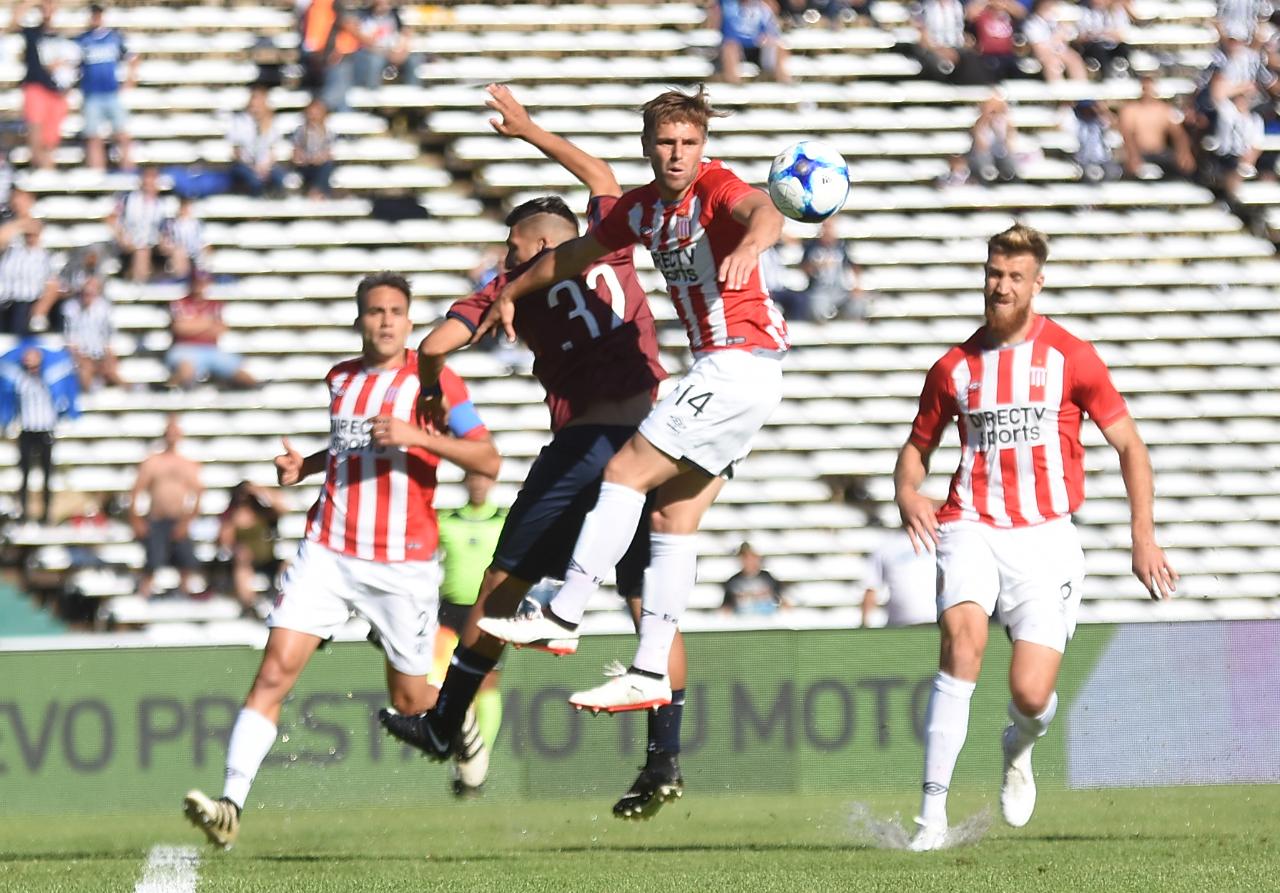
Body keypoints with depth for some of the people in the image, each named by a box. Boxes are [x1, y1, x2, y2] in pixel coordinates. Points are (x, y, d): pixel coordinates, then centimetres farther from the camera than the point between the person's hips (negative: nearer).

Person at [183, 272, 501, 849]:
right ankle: (231, 805, -20)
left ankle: (461, 724, 44)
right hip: (328, 551, 3)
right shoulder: (339, 380, 11)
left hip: (404, 563, -3)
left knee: (410, 702, 7)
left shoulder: (433, 380, -4)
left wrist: (418, 435, -23)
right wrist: (304, 466, 12)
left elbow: (488, 461, -11)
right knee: (276, 669, -14)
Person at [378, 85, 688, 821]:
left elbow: (435, 346, -3)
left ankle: (445, 724, 19)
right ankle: (665, 758, -4)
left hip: (585, 444, -4)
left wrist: (432, 395, 18)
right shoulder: (611, 252, 15)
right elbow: (600, 175, 36)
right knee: (652, 606, 5)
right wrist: (531, 132, 46)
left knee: (504, 584, 10)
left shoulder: (516, 284, 6)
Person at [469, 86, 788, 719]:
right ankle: (650, 673, 7)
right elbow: (576, 253, 29)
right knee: (672, 517, 7)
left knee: (626, 472, -11)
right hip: (720, 368, 9)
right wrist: (511, 293, 39)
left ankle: (562, 617, -11)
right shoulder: (642, 208, 12)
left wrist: (749, 246, -58)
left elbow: (763, 212, -36)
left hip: (741, 359, -9)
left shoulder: (716, 188, -12)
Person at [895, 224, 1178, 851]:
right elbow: (917, 446, 21)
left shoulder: (1071, 357, 3)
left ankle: (1018, 748, 30)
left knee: (1031, 695, -12)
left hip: (1045, 539, -1)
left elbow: (1129, 447, 7)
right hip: (971, 528, 1)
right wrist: (908, 494, -2)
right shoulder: (954, 367, 9)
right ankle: (933, 809, -28)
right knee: (963, 634, -29)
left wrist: (1143, 535, -2)